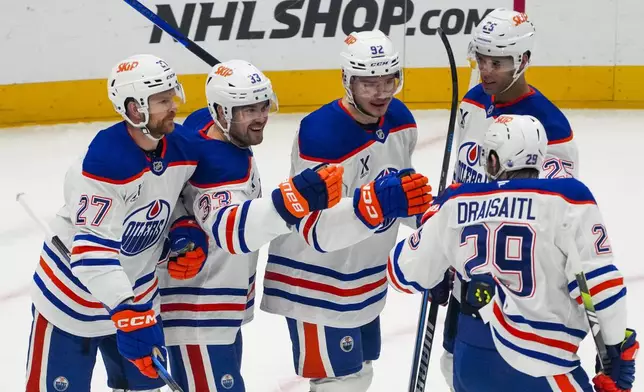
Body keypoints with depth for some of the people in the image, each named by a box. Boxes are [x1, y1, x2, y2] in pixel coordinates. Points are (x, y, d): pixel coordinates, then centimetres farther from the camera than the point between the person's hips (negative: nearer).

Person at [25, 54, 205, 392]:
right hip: (73, 294, -6)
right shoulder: (106, 160, -31)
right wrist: (127, 314, -39)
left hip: (137, 292, 7)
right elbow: (91, 251, -33)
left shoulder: (182, 146, -10)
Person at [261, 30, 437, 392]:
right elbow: (317, 230, -36)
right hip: (315, 282, -8)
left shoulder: (400, 119, -3)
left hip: (364, 277, 8)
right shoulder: (320, 134, -28)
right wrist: (377, 203, -50)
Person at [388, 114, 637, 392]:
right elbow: (598, 281, -11)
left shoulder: (455, 203, 5)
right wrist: (618, 348, 1)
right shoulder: (566, 199, -9)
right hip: (536, 365, -5)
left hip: (469, 359, 5)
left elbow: (405, 273, 13)